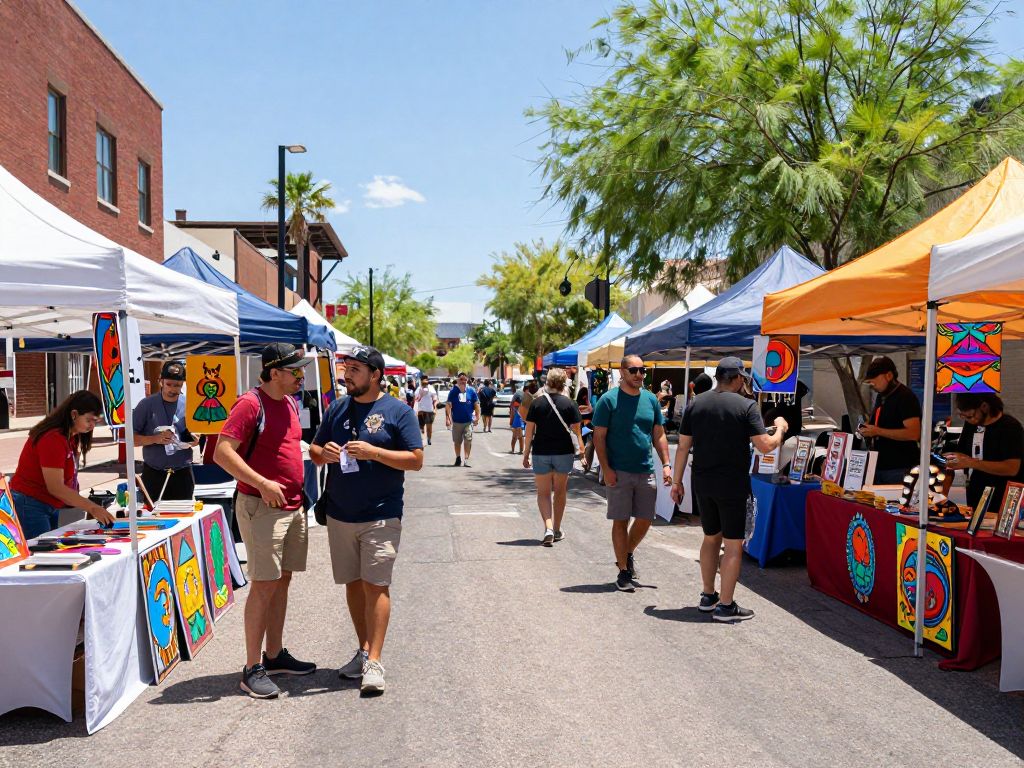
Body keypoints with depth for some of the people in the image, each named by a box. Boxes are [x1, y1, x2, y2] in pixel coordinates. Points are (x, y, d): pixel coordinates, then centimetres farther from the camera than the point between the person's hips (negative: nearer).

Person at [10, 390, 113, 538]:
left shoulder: (72, 437, 8)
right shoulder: (53, 439, -20)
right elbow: (55, 488, -24)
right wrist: (93, 508, -26)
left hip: (52, 508, 9)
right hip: (30, 505, -9)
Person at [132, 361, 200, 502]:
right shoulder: (146, 405, -4)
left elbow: (197, 437, 11)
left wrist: (195, 440, -13)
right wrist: (155, 439, -20)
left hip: (182, 474, 1)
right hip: (153, 474, -1)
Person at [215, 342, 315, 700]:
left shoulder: (291, 403, 13)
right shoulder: (251, 404, -13)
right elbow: (222, 453, -20)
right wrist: (262, 484, -24)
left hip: (293, 507, 8)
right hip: (262, 508, -8)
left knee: (282, 581, 14)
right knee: (264, 585, -6)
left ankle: (275, 655, 25)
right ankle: (253, 669, 3)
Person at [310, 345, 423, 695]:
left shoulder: (398, 411, -4)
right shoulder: (338, 408, 10)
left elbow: (416, 459, -9)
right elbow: (314, 450, 16)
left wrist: (373, 452, -20)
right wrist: (323, 453, -8)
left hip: (381, 516, -5)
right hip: (339, 515, 5)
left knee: (375, 585, -8)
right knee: (353, 584, 12)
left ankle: (373, 662, -4)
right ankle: (364, 651, 24)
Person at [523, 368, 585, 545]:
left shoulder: (537, 403, -3)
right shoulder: (569, 404, -4)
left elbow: (530, 431, -3)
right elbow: (576, 430, -5)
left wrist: (526, 454, 4)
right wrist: (582, 450, 4)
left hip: (541, 452, -1)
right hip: (564, 452, 1)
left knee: (543, 493, 6)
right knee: (560, 491, 16)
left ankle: (548, 528, -14)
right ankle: (557, 530, 26)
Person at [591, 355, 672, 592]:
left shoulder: (650, 399, 8)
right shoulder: (609, 399, -6)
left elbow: (659, 435, 13)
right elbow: (599, 437, -7)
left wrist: (666, 464, 4)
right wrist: (606, 469, -14)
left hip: (646, 471, 5)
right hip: (619, 472, -4)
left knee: (645, 519, 9)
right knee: (621, 521, 2)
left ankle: (628, 553, 35)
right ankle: (624, 571, 12)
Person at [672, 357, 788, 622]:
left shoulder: (696, 404, 4)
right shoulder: (746, 406, -9)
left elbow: (683, 446, 5)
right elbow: (765, 446, -12)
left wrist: (677, 481, 12)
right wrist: (780, 429, 8)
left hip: (702, 484, 5)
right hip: (732, 486, -5)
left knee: (711, 538, 20)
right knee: (733, 544, 2)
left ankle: (708, 595, 28)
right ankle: (725, 605, 3)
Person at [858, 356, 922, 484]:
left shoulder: (906, 397, -12)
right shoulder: (881, 397, 15)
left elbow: (913, 433, -22)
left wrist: (878, 431, -21)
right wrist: (867, 429, 8)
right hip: (877, 466, 8)